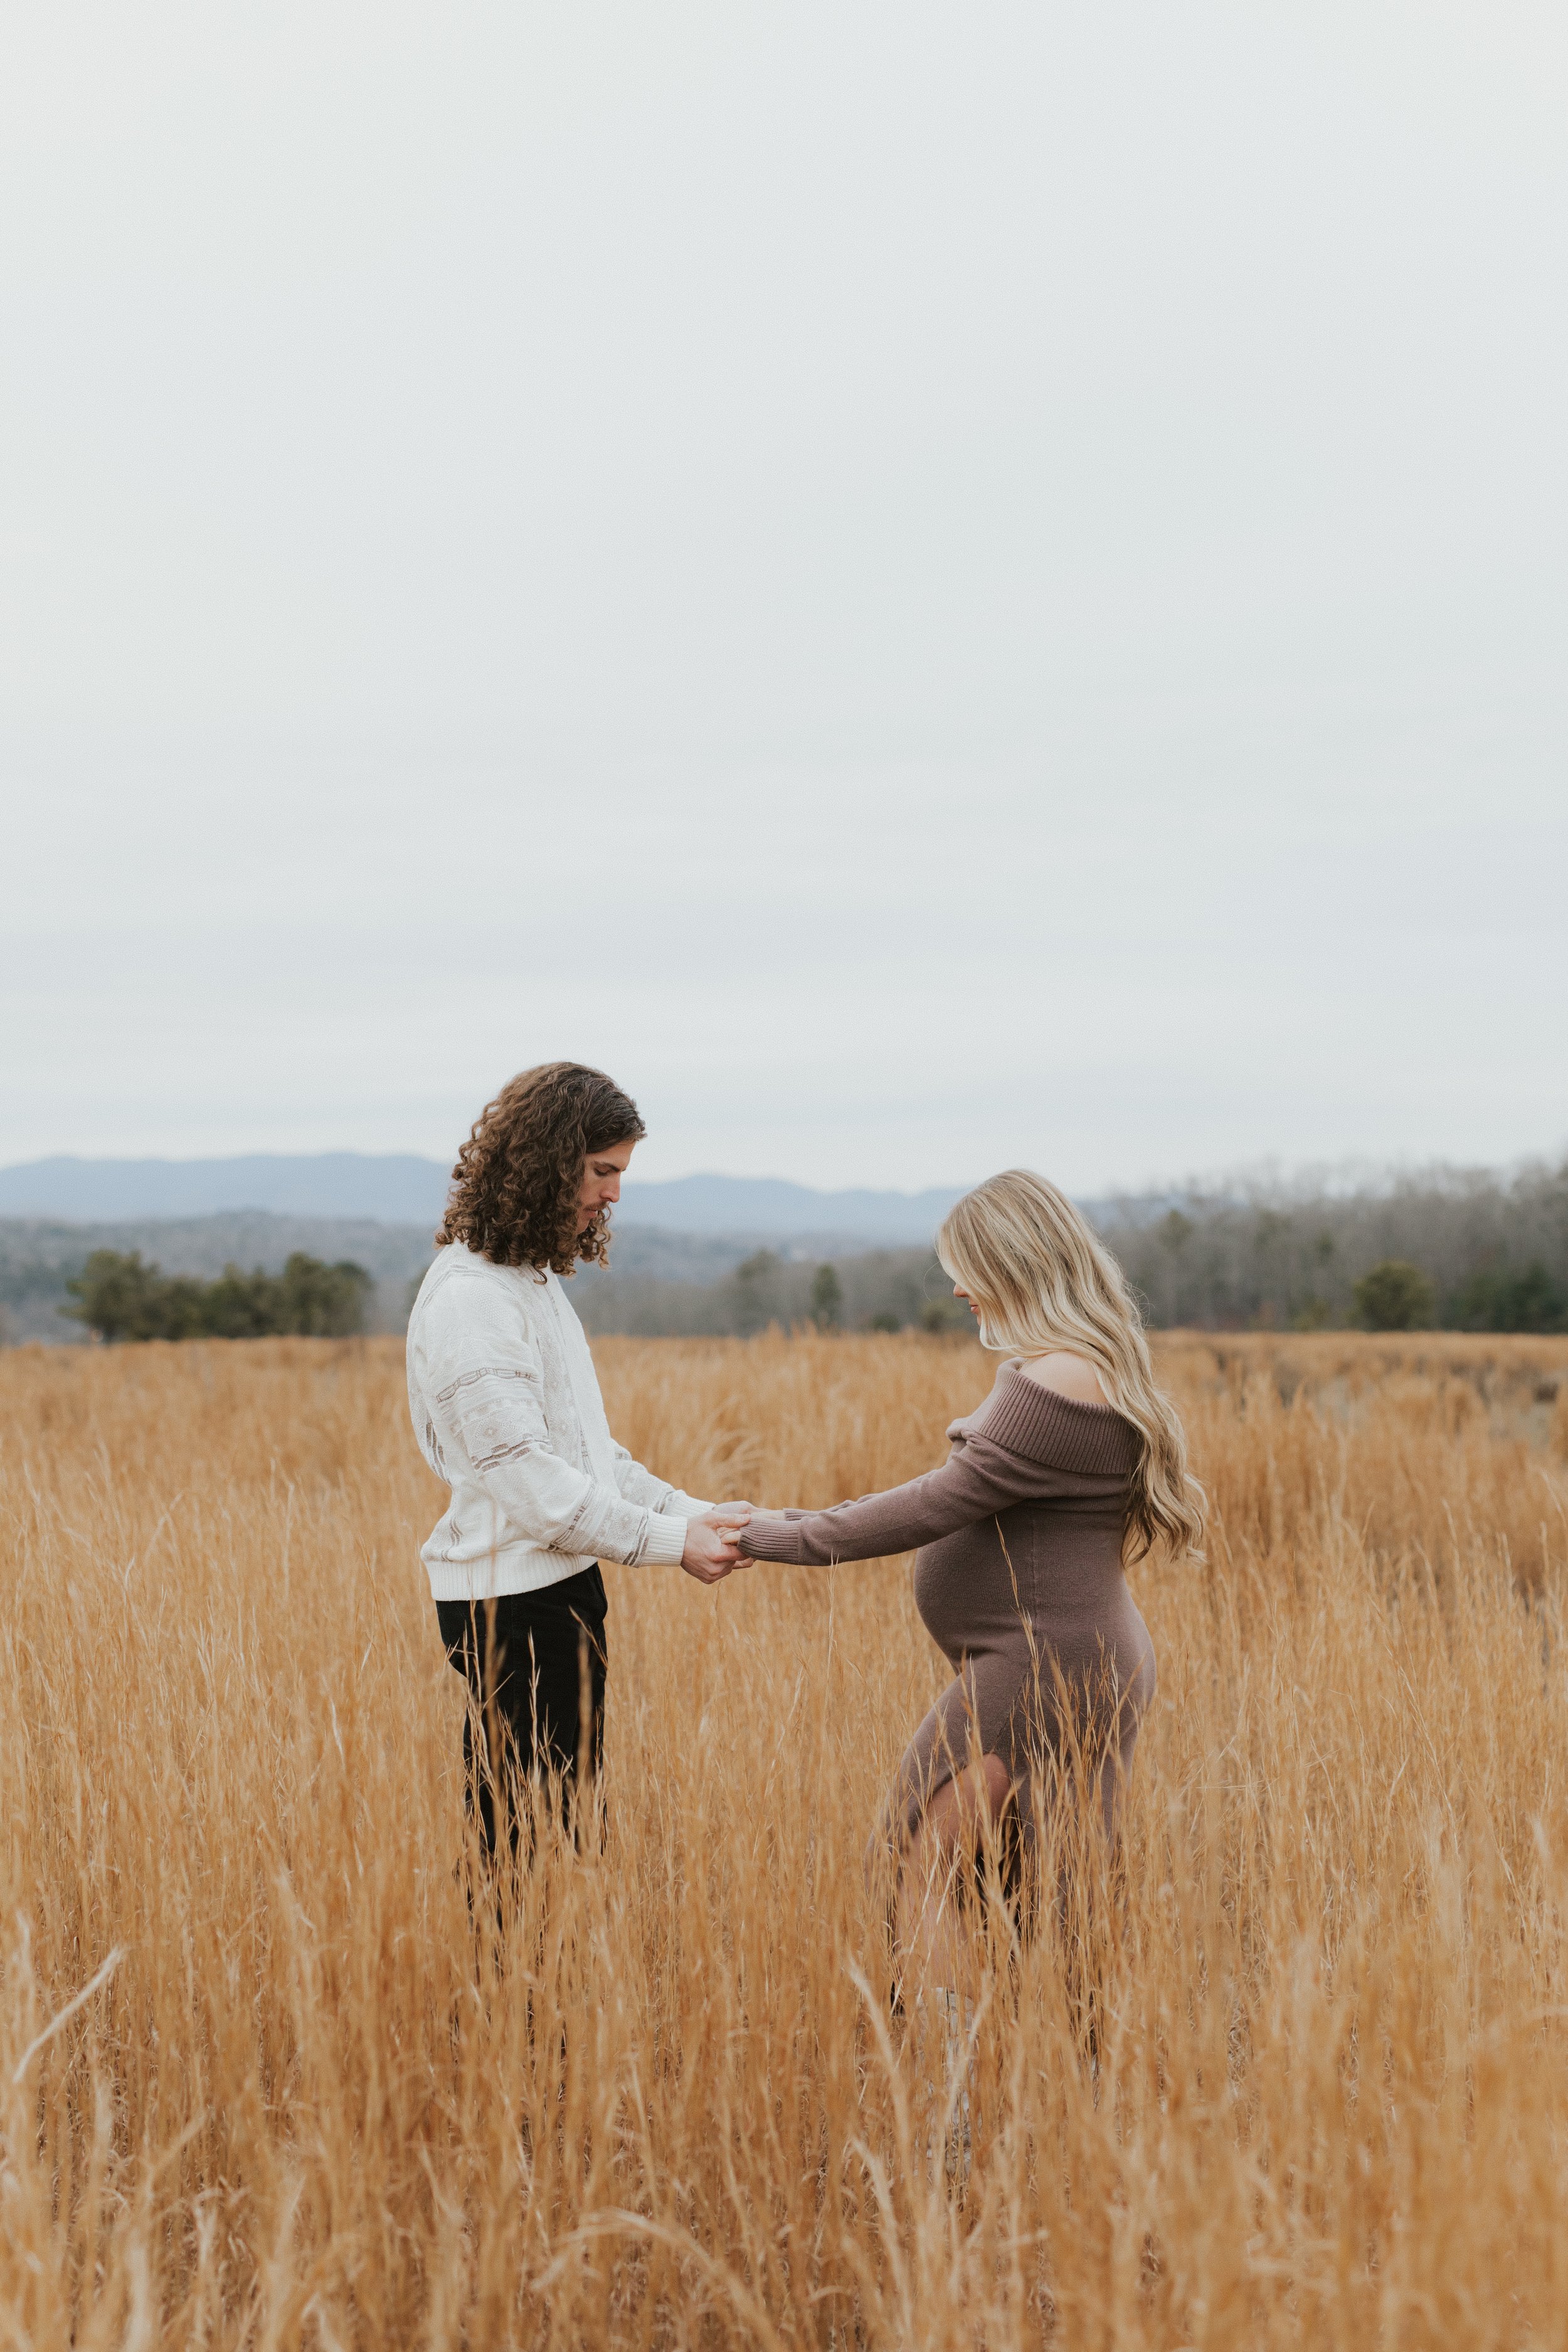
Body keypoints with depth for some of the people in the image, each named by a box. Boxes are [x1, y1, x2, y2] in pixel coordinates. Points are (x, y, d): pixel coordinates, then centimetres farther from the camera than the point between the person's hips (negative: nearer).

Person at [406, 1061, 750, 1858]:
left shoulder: (536, 1278, 15)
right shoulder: (470, 1297, -17)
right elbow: (523, 1474, -20)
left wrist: (690, 1511, 5)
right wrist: (669, 1542, -17)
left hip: (561, 1585, 10)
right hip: (513, 1602, -10)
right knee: (520, 1832, -5)